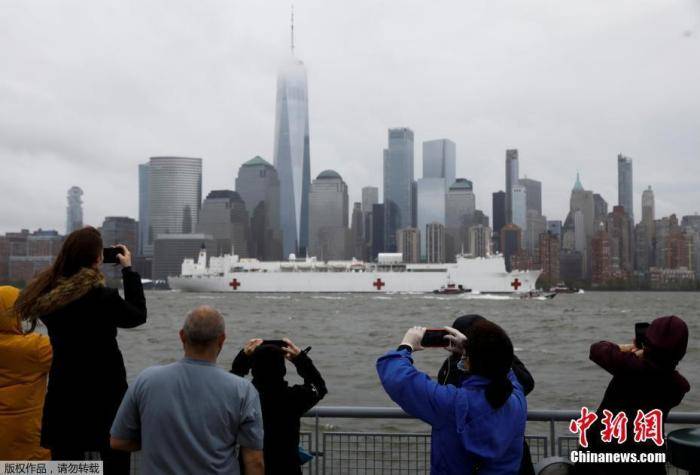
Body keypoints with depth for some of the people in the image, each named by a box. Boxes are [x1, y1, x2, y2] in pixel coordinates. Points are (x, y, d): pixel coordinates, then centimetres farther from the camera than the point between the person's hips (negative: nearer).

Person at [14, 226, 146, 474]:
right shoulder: (102, 297, -20)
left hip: (63, 391, 5)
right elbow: (138, 315, -3)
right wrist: (128, 269, 4)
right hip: (103, 393, -5)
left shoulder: (46, 294, -5)